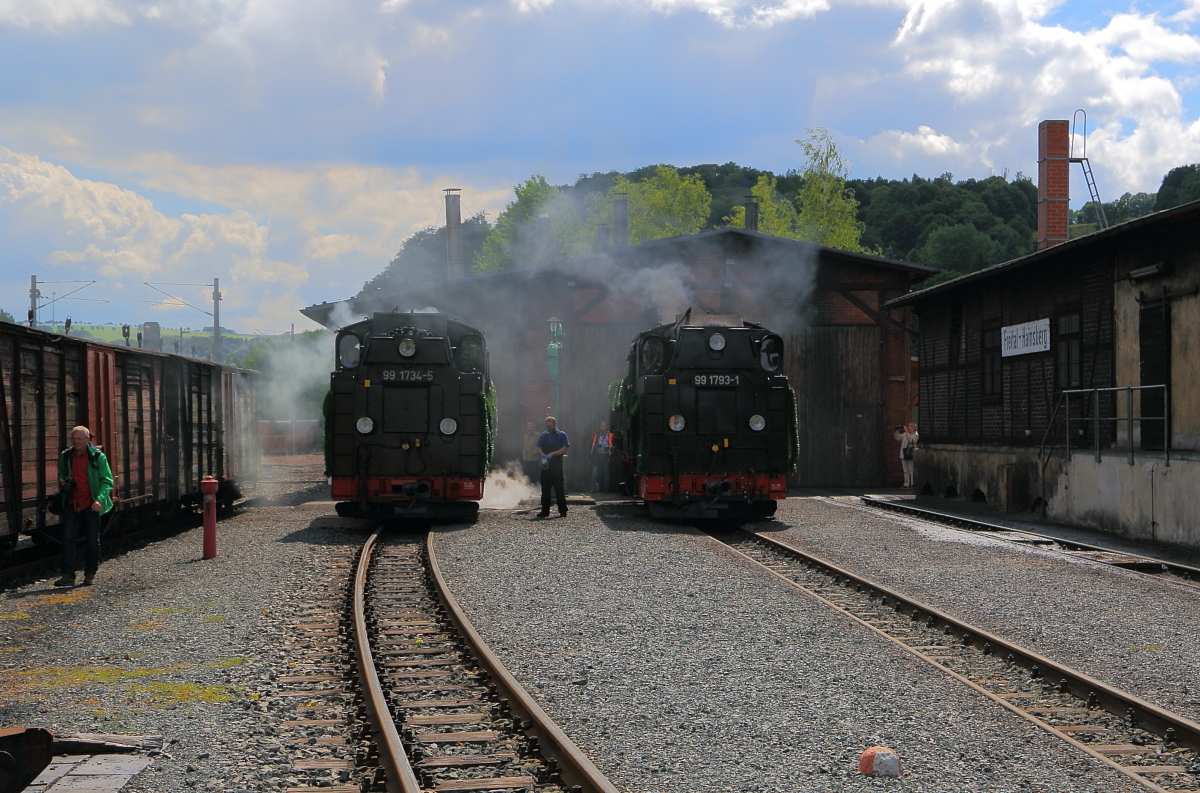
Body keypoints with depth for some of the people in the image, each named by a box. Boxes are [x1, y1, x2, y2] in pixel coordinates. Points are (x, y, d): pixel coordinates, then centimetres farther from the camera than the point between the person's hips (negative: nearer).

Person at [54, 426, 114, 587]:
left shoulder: (97, 457, -5)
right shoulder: (65, 456, 7)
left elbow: (107, 481, -6)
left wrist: (100, 499, -21)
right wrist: (61, 483, 0)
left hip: (90, 505, -3)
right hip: (71, 504, 3)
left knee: (92, 540, 6)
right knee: (67, 538, -6)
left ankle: (90, 573, 21)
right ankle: (68, 575, -7)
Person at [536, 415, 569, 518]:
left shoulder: (561, 435, 2)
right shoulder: (543, 436, 14)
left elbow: (564, 449, -6)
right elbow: (539, 448, 11)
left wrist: (552, 454, -19)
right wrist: (543, 455, -11)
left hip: (557, 464, -4)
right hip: (545, 465, 4)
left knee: (559, 488, -3)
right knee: (545, 488, 4)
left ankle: (563, 510, 2)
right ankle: (545, 511, 9)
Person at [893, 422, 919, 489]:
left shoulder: (916, 435, -4)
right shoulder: (904, 434, 15)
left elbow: (910, 440, -21)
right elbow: (897, 437, 12)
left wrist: (906, 431, -20)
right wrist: (898, 430, -3)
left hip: (911, 455, -6)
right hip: (904, 455, 6)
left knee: (911, 470, -7)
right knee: (906, 471, 9)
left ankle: (912, 484, -6)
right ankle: (906, 484, 13)